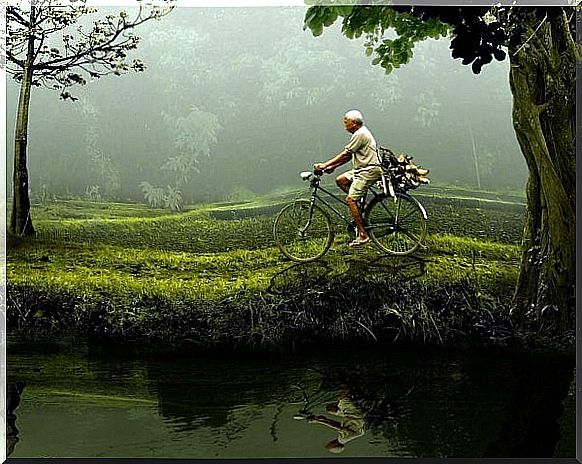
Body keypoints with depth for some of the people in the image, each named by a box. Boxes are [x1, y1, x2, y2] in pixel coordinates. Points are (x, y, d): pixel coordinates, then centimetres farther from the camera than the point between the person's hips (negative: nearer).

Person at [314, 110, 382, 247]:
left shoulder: (360, 134, -15)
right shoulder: (361, 133, 18)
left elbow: (345, 154, -17)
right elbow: (349, 156, 19)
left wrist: (325, 165, -13)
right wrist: (333, 166, 12)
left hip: (369, 171, -11)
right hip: (362, 169, 11)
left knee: (350, 199, -15)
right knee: (340, 180, 10)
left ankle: (363, 235, -16)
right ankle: (358, 211, 9)